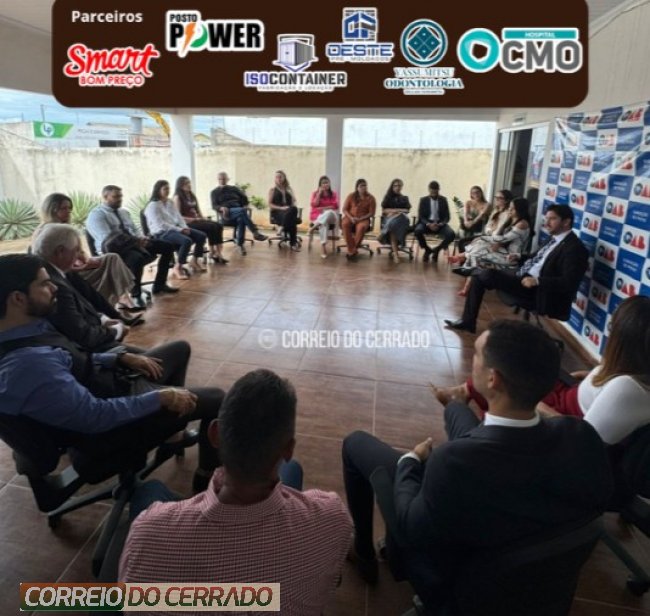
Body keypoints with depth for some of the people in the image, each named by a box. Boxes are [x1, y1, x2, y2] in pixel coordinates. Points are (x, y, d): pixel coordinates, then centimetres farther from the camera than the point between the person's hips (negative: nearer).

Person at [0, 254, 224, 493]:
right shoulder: (27, 364, -35)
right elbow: (95, 416, -31)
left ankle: (172, 429, 31)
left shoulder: (31, 325, -6)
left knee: (180, 349, 19)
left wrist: (123, 358, 0)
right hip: (108, 424, -9)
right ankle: (207, 476, 19)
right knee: (215, 399, -5)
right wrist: (161, 398, -23)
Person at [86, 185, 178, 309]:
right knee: (137, 258, -41)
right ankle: (135, 295, -20)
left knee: (168, 246, 1)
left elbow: (134, 230, 20)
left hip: (134, 244, 9)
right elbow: (108, 239, -19)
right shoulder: (96, 215, -6)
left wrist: (141, 238, -7)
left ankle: (159, 285, 8)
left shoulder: (123, 212, 21)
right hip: (114, 249, -8)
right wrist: (136, 241, -25)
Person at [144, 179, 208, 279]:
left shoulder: (170, 202, 15)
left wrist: (185, 227, -5)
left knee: (201, 236, -5)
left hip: (175, 229, 8)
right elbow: (160, 225, -17)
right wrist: (179, 230, -19)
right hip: (162, 233, -8)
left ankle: (194, 260, 12)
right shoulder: (153, 205, -9)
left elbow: (178, 216, 16)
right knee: (187, 241, -34)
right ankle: (178, 268, -20)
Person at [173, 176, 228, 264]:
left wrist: (203, 218, 0)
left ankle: (218, 252, -24)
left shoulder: (192, 196, 18)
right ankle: (213, 253, -16)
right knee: (211, 227, -27)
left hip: (197, 220, 7)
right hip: (187, 223, -7)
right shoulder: (177, 197, -4)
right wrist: (193, 219, -16)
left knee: (219, 226, -17)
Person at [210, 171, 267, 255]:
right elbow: (214, 206, 2)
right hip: (226, 214, -3)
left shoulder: (234, 189, 25)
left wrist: (244, 206, -4)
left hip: (239, 212, 3)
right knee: (242, 211, -36)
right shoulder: (214, 192, 17)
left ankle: (240, 244, -36)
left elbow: (244, 198, 18)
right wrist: (221, 208, -20)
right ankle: (255, 233, -45)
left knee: (241, 219, -38)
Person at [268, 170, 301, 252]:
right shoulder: (272, 190, 14)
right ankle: (293, 242, -34)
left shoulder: (289, 189, 24)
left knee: (294, 209, -37)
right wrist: (281, 208, -12)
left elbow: (294, 201, 19)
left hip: (289, 211, 3)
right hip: (277, 212, -3)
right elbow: (270, 204, 4)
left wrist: (294, 206, -6)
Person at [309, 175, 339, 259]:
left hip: (331, 216, 1)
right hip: (317, 216, -1)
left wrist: (323, 208, -12)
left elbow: (335, 206, -4)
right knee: (324, 223, -38)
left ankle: (314, 228, -36)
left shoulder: (334, 193, 10)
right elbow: (314, 205, -7)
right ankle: (323, 246, -45)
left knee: (329, 213, -39)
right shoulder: (315, 193, 8)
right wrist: (319, 193, -9)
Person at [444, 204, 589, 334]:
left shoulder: (574, 248, -15)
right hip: (524, 275, 10)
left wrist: (537, 281, -29)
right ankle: (467, 321, 8)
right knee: (480, 274, 3)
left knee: (487, 275, -23)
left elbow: (568, 283, -24)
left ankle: (468, 321, -5)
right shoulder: (555, 238, 14)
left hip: (537, 291, -10)